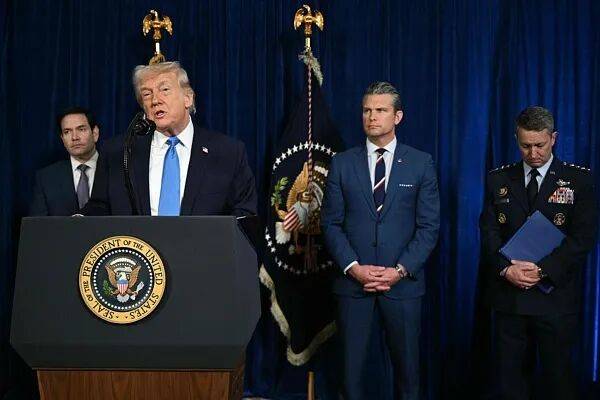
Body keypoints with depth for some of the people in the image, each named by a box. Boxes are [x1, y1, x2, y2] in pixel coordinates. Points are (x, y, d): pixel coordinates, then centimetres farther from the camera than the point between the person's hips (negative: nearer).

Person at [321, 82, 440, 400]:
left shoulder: (421, 163, 3)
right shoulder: (342, 163, 5)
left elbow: (429, 226, -1)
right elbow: (331, 223, 2)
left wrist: (400, 270, -11)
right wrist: (353, 267, -10)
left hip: (403, 282, 0)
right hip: (353, 281, 1)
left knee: (406, 362, 9)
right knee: (351, 364, 6)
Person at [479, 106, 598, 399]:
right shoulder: (498, 180, 8)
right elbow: (489, 233, 2)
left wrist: (542, 270, -17)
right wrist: (506, 269, -15)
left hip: (556, 296, -2)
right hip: (509, 296, 2)